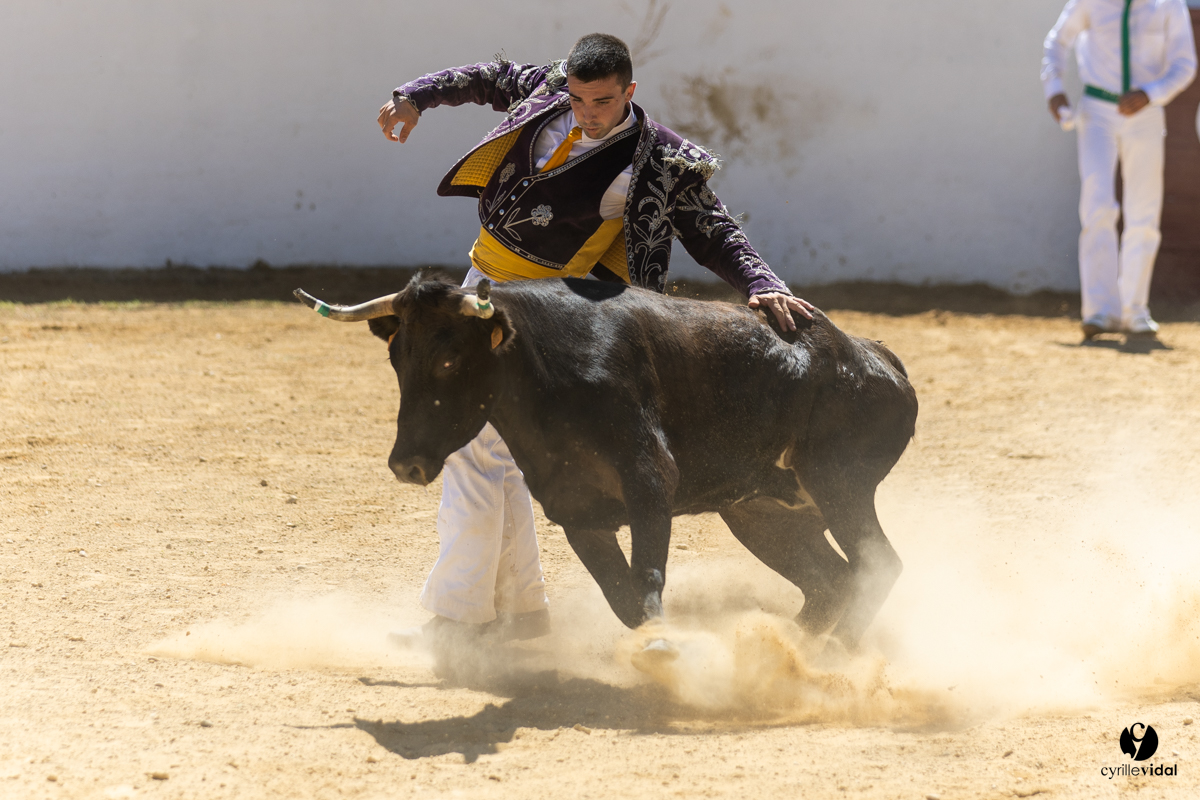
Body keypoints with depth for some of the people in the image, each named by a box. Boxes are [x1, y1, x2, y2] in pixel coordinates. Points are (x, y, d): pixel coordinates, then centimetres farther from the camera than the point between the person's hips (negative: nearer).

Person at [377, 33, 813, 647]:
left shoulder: (657, 163, -16)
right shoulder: (546, 91, -2)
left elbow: (714, 234, -13)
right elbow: (492, 79, 17)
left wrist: (763, 285, -29)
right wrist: (417, 95, 7)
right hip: (483, 279, 7)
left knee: (475, 443, -15)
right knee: (489, 448, 10)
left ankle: (458, 615, -12)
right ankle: (520, 607, 19)